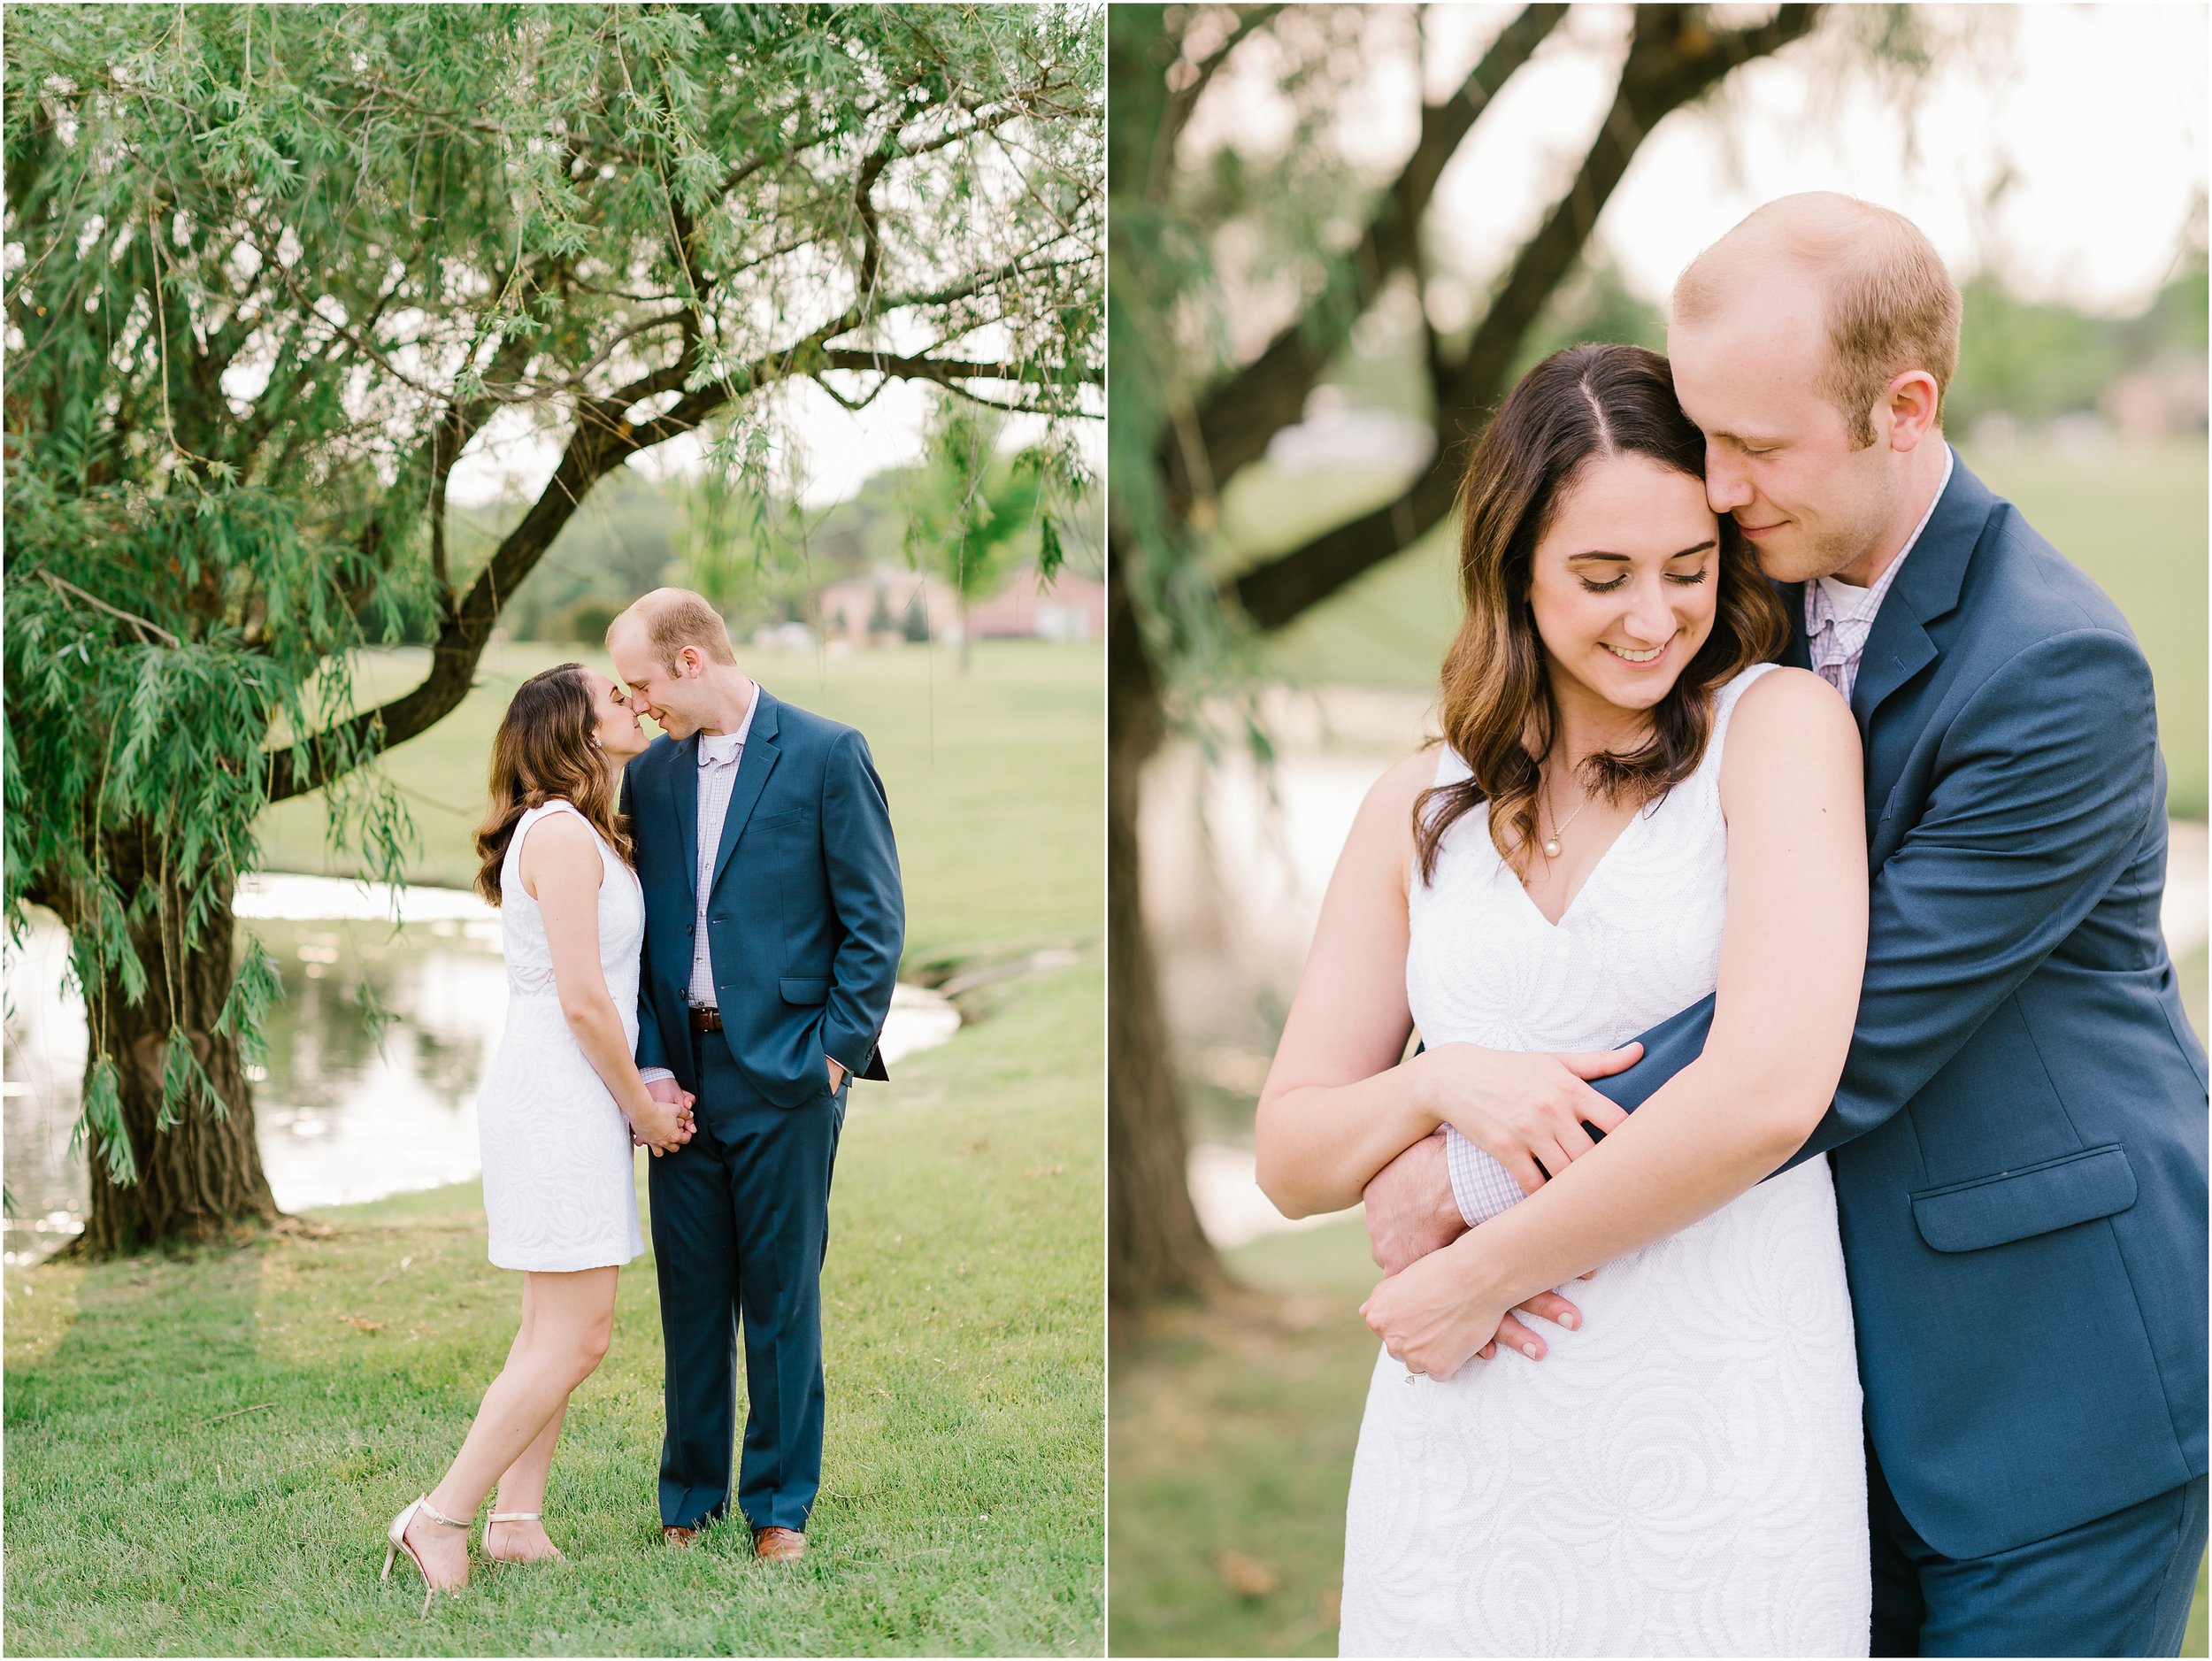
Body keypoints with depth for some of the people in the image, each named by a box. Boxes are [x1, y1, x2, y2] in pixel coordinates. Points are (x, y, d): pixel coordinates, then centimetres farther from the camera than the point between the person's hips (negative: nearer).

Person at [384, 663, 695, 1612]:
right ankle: (441, 1519, -5)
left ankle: (516, 1524, 16)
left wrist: (642, 1095, 10)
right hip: (558, 1103, -10)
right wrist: (643, 1107, -7)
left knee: (554, 1333, 12)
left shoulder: (581, 833, 18)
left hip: (574, 1100, 10)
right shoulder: (561, 833, -14)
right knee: (575, 1337, -9)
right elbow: (583, 1002, -18)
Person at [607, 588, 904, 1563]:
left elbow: (876, 918, -5)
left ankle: (780, 1503, 15)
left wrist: (838, 1052, -9)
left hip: (785, 1073, -4)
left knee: (781, 1292, 3)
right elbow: (637, 932, 10)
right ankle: (690, 1494, 22)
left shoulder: (826, 755, -4)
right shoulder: (650, 773, 10)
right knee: (689, 1289, 9)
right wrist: (651, 1065, -2)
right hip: (683, 1071, 4)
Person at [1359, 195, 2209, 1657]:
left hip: (2058, 1369, -6)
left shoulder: (2060, 675, -21)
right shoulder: (1765, 597, 3)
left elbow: (1841, 1039, -24)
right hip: (1868, 1370, 7)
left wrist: (1495, 1243, -21)